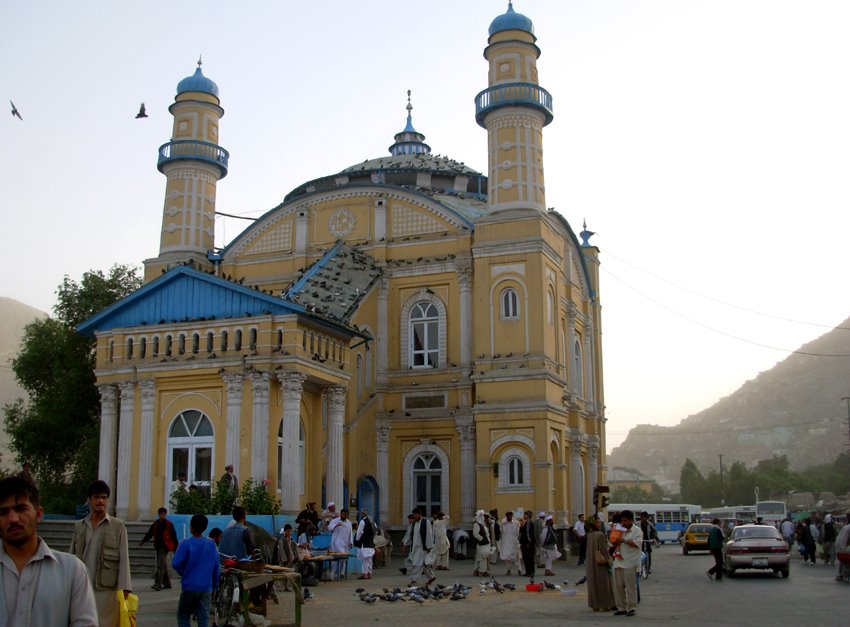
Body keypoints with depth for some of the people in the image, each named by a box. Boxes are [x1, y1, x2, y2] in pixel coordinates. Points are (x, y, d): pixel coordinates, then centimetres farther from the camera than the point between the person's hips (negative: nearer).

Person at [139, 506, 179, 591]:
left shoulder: (169, 524, -3)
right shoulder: (155, 524, 10)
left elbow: (174, 537, -1)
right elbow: (149, 534, 13)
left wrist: (176, 549, -2)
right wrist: (143, 541, -2)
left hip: (165, 547, -6)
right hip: (158, 547, 6)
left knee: (160, 566, -14)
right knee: (164, 566, 13)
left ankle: (158, 584, -17)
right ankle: (167, 583, 22)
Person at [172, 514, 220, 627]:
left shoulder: (186, 544, -9)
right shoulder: (211, 544, 3)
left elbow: (175, 564, -13)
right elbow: (216, 567, 7)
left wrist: (183, 572, 8)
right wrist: (214, 587, 16)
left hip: (189, 587, -3)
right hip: (206, 588, 3)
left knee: (183, 616, 13)